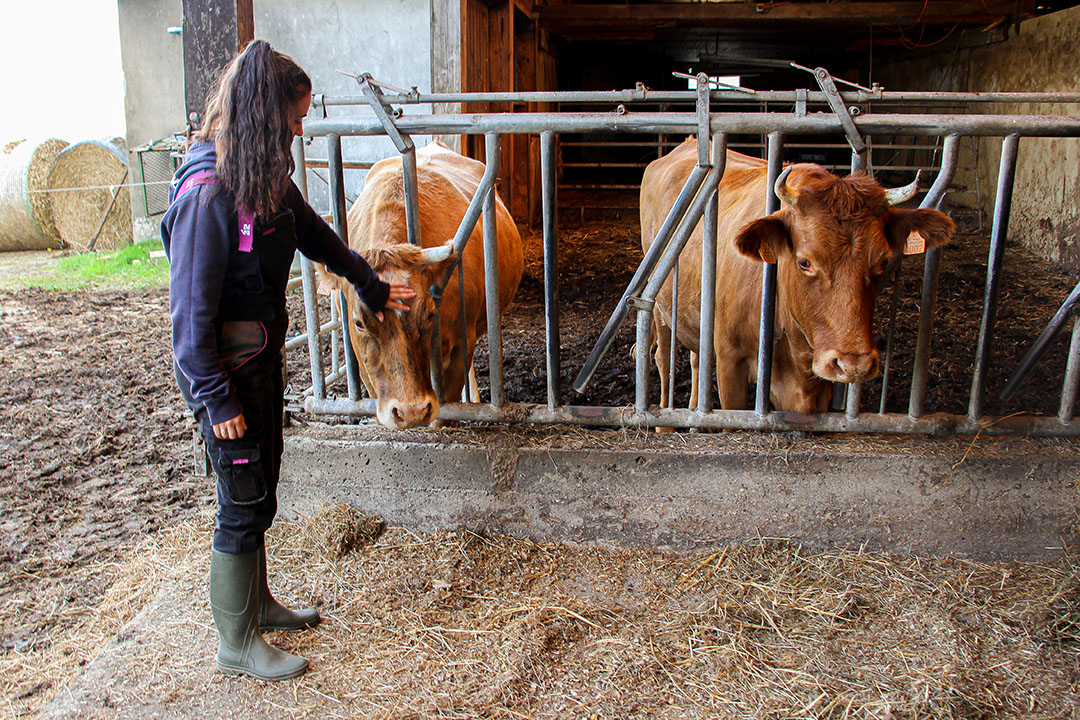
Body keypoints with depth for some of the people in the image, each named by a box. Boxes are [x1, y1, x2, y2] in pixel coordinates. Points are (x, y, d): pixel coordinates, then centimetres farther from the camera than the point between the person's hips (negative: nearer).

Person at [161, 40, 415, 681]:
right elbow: (191, 311, -22)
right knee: (244, 504, 3)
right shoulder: (207, 192, -23)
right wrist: (216, 400, -19)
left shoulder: (267, 178, 5)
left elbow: (315, 234, 22)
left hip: (263, 357, 8)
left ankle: (257, 602, 39)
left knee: (259, 491, 20)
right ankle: (237, 643, 21)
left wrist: (373, 286, 33)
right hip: (226, 369, -8)